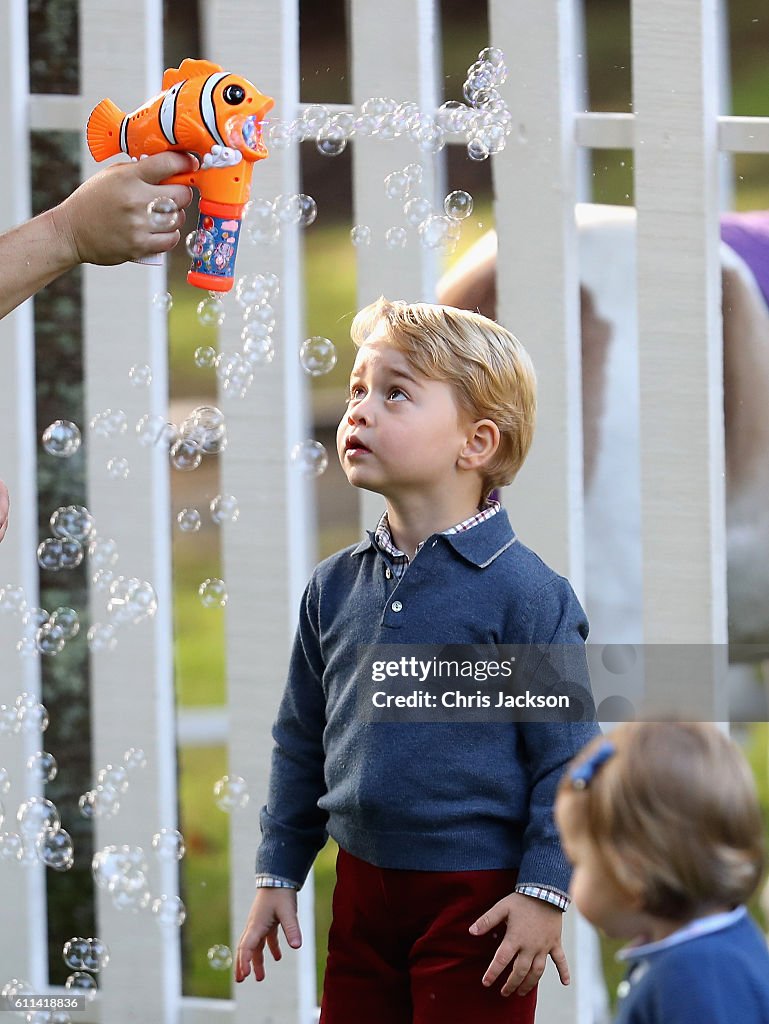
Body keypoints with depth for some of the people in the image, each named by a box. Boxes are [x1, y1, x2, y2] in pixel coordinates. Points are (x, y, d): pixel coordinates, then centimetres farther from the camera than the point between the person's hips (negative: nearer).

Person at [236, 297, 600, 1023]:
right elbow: (301, 743, 15)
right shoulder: (336, 587, 6)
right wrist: (277, 876, 14)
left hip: (478, 903, -6)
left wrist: (544, 894, -13)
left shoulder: (524, 593, -12)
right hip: (364, 889, 6)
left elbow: (566, 757, -10)